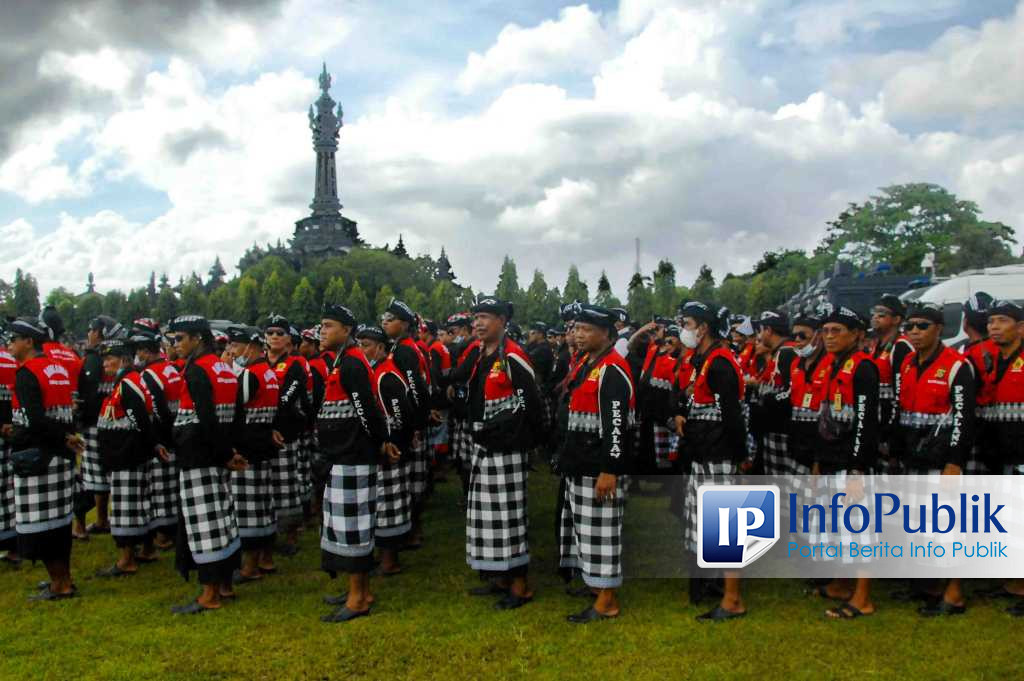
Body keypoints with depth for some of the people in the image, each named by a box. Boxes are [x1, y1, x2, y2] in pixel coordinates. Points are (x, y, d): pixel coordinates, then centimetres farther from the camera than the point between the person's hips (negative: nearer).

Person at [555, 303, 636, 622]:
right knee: (585, 527, 19)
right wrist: (568, 458, 22)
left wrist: (610, 470, -26)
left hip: (600, 466, -10)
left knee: (600, 530, -2)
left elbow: (616, 425, -23)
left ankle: (607, 601, 8)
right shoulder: (585, 365, 14)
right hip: (579, 464, 10)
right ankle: (595, 582, 34)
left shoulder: (613, 371, -17)